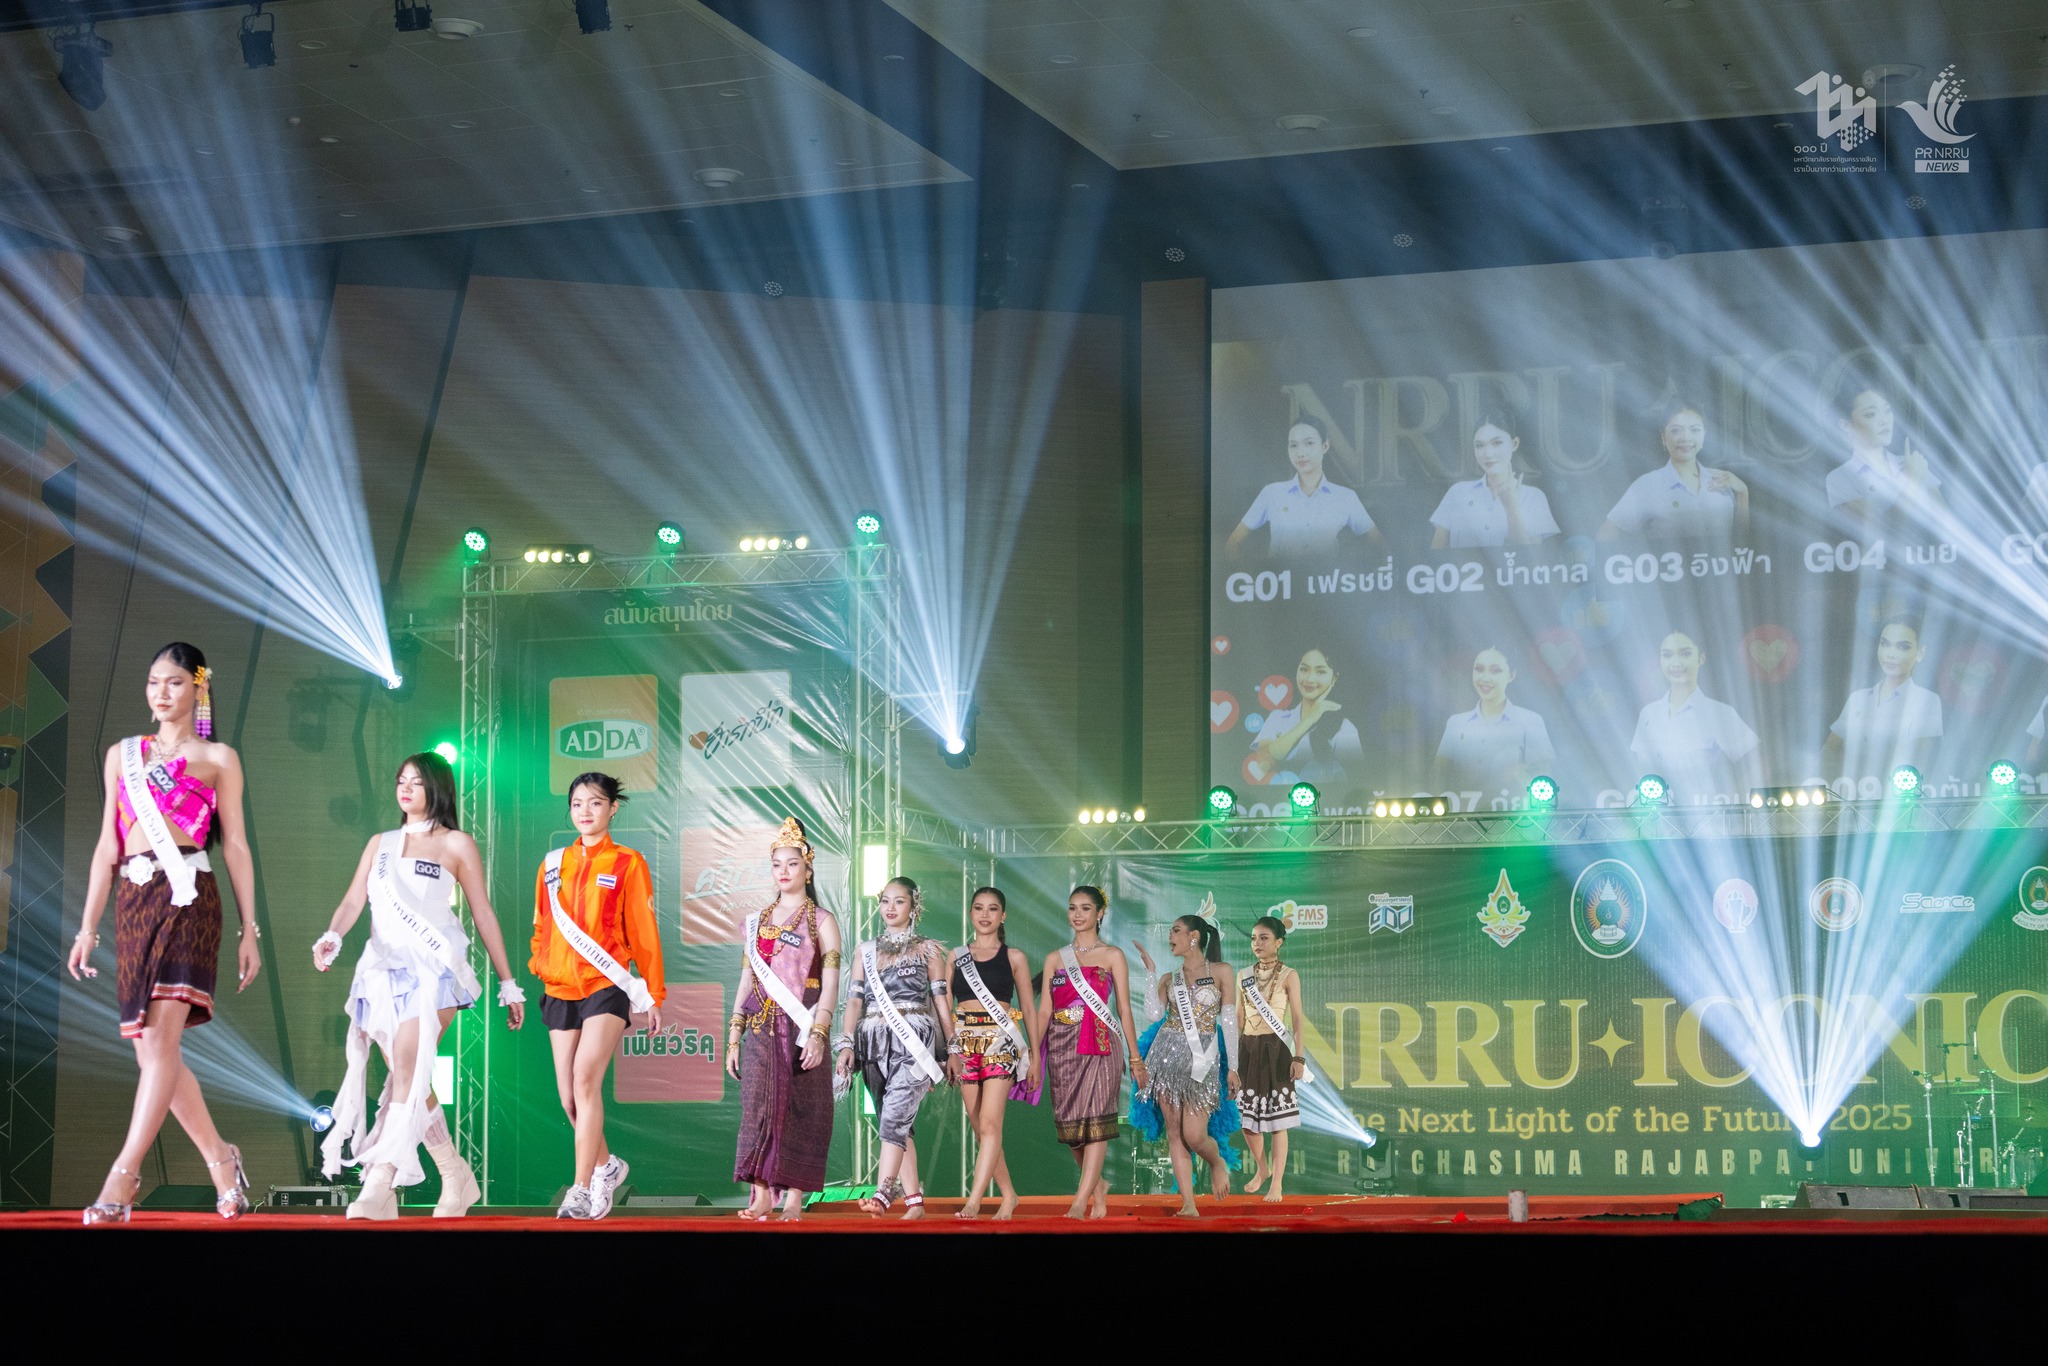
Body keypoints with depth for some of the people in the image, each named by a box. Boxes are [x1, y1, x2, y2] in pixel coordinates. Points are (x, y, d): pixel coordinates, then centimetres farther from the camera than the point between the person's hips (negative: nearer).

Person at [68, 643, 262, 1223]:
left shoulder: (217, 758, 10)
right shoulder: (123, 755, 19)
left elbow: (235, 845, 7)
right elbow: (107, 846, 17)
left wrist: (249, 931, 3)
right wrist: (88, 927, 11)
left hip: (188, 897, -5)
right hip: (133, 901, 5)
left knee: (161, 1038, -17)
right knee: (152, 1049, 1)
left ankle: (122, 1178, -24)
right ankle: (220, 1159, 16)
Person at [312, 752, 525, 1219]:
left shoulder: (456, 845, 9)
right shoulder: (380, 844, 20)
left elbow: (483, 914, 9)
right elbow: (352, 902, 9)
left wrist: (508, 984, 9)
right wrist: (331, 938, -13)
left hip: (432, 969, -5)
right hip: (382, 969, 5)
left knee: (408, 1074, -19)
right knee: (410, 1084, 0)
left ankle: (379, 1187, -26)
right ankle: (456, 1179, 12)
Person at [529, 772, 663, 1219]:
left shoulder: (627, 864, 2)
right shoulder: (553, 864, 13)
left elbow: (643, 931, 2)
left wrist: (654, 995, 2)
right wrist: (536, 971, 6)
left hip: (606, 986, -5)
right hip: (561, 990, 5)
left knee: (586, 1080, -21)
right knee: (569, 1097, 3)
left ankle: (582, 1190, -22)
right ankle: (607, 1165, 29)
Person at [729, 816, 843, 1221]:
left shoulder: (821, 921, 3)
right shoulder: (757, 922, 15)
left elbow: (830, 982, -4)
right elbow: (747, 980, 16)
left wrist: (818, 1033, -16)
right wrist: (733, 1037, 10)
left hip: (801, 1029, -3)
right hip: (761, 1028, 4)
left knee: (800, 1111, -5)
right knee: (758, 1107, -5)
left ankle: (794, 1197, -4)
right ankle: (761, 1196, -4)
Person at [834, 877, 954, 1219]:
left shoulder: (928, 950, 8)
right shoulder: (866, 950, 16)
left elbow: (941, 1001, 7)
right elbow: (855, 999, 11)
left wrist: (952, 1049, 4)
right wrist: (846, 1044, 0)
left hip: (915, 1040, -4)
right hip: (876, 1041, 4)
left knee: (894, 1116, -21)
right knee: (896, 1123, 4)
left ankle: (883, 1193, -31)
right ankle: (914, 1201, 7)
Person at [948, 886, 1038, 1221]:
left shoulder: (1014, 957, 8)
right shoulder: (956, 956, 13)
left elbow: (1029, 1009, 10)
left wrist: (1034, 1056, 6)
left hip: (1001, 1042, -3)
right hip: (965, 1043, 3)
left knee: (989, 1124, -16)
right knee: (980, 1128, 4)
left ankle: (973, 1201, -21)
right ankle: (1008, 1194, 17)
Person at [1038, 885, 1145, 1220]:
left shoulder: (1112, 956, 5)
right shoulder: (1055, 959, 13)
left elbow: (1124, 1010, 3)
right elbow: (1044, 1010, 11)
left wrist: (1135, 1058, 1)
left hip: (1099, 1044, -3)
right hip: (1062, 1047, 3)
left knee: (1096, 1122, -11)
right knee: (1070, 1124, 3)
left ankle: (1081, 1201, -13)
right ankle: (1098, 1189, 23)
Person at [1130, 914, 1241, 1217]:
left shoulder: (1221, 972, 3)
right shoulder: (1170, 978, 12)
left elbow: (1229, 1021, 1)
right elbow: (1155, 1013, -4)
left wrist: (1232, 1067, -2)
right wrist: (1149, 971, 0)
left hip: (1203, 1059, -4)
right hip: (1168, 1055, 4)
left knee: (1194, 1136, -11)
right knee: (1174, 1132, -1)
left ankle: (1218, 1163, 24)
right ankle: (1189, 1204, 3)